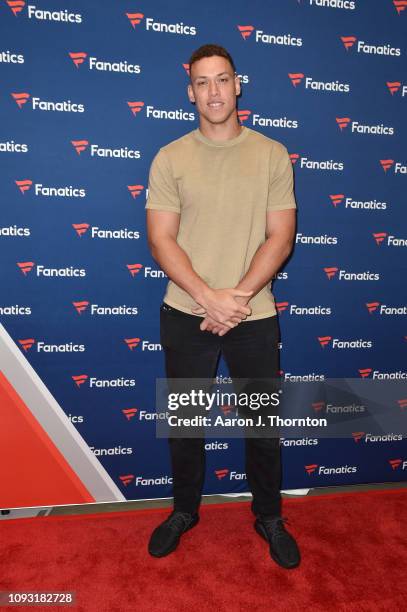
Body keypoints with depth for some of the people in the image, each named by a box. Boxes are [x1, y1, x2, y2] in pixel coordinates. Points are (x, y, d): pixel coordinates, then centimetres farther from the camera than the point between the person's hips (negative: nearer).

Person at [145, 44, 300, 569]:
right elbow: (160, 240, -6)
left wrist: (238, 297, -15)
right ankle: (184, 510, 38)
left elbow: (280, 237, -3)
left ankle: (269, 516, 36)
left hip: (254, 316, 0)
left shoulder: (272, 155, 2)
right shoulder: (169, 159, 1)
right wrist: (210, 298, -17)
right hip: (185, 314, 1)